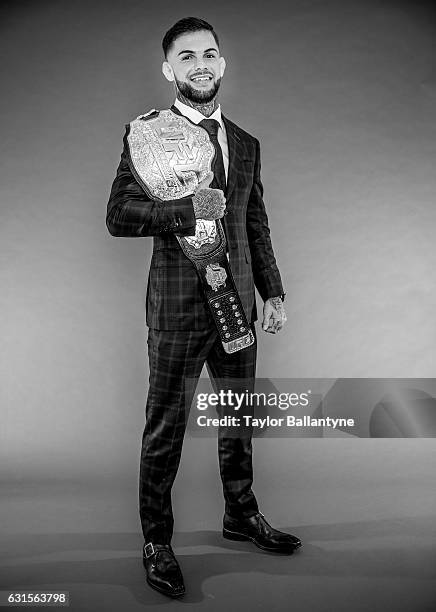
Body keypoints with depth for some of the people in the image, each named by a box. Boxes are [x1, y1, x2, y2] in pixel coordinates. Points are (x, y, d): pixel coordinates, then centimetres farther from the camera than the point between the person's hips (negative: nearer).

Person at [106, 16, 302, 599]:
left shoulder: (246, 144, 13)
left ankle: (242, 515, 37)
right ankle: (156, 541, 20)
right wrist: (189, 209, -21)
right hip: (178, 306, -5)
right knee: (165, 427, 4)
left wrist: (274, 294, 12)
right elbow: (119, 214, -9)